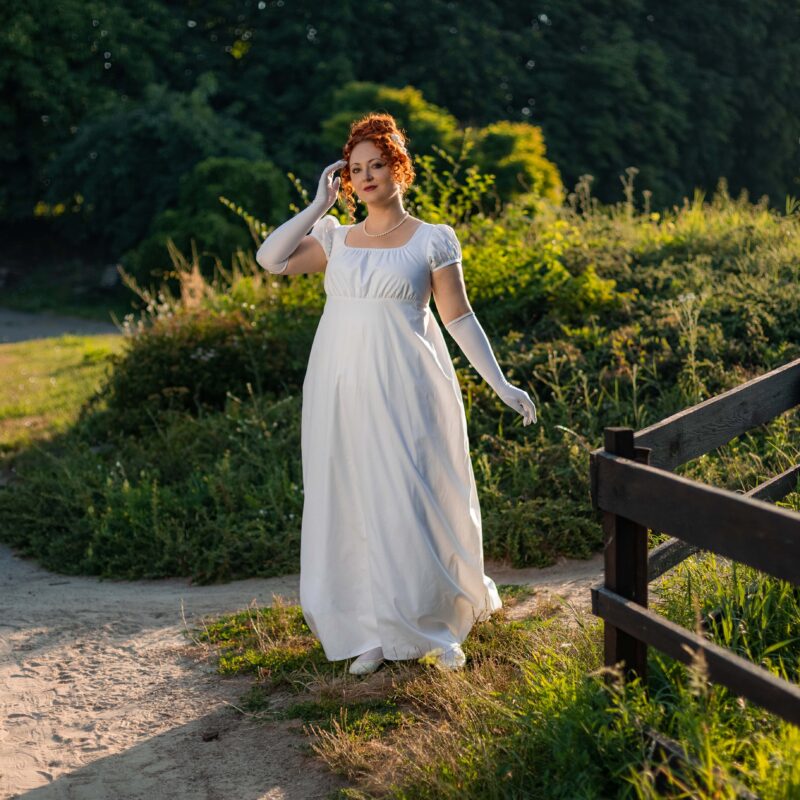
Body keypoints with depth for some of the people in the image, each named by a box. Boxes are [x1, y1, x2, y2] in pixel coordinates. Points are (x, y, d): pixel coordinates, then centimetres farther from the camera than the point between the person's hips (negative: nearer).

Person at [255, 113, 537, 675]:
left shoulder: (433, 240, 4)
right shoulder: (335, 238, 13)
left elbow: (460, 318, 3)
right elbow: (271, 259, -1)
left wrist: (501, 385, -3)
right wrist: (319, 205, 4)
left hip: (403, 387, -3)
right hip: (341, 390, 4)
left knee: (412, 503, -3)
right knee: (353, 506, 5)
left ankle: (438, 627, 13)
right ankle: (376, 633, 15)